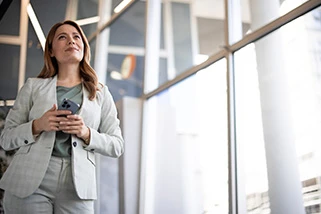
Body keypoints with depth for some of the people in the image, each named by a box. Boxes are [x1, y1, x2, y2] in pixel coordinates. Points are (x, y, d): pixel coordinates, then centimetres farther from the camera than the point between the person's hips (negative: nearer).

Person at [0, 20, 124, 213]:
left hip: (76, 186, 1)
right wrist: (37, 126, -10)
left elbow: (117, 146, 8)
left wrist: (87, 134, -10)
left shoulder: (100, 92, 11)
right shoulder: (34, 86, 9)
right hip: (30, 181, 0)